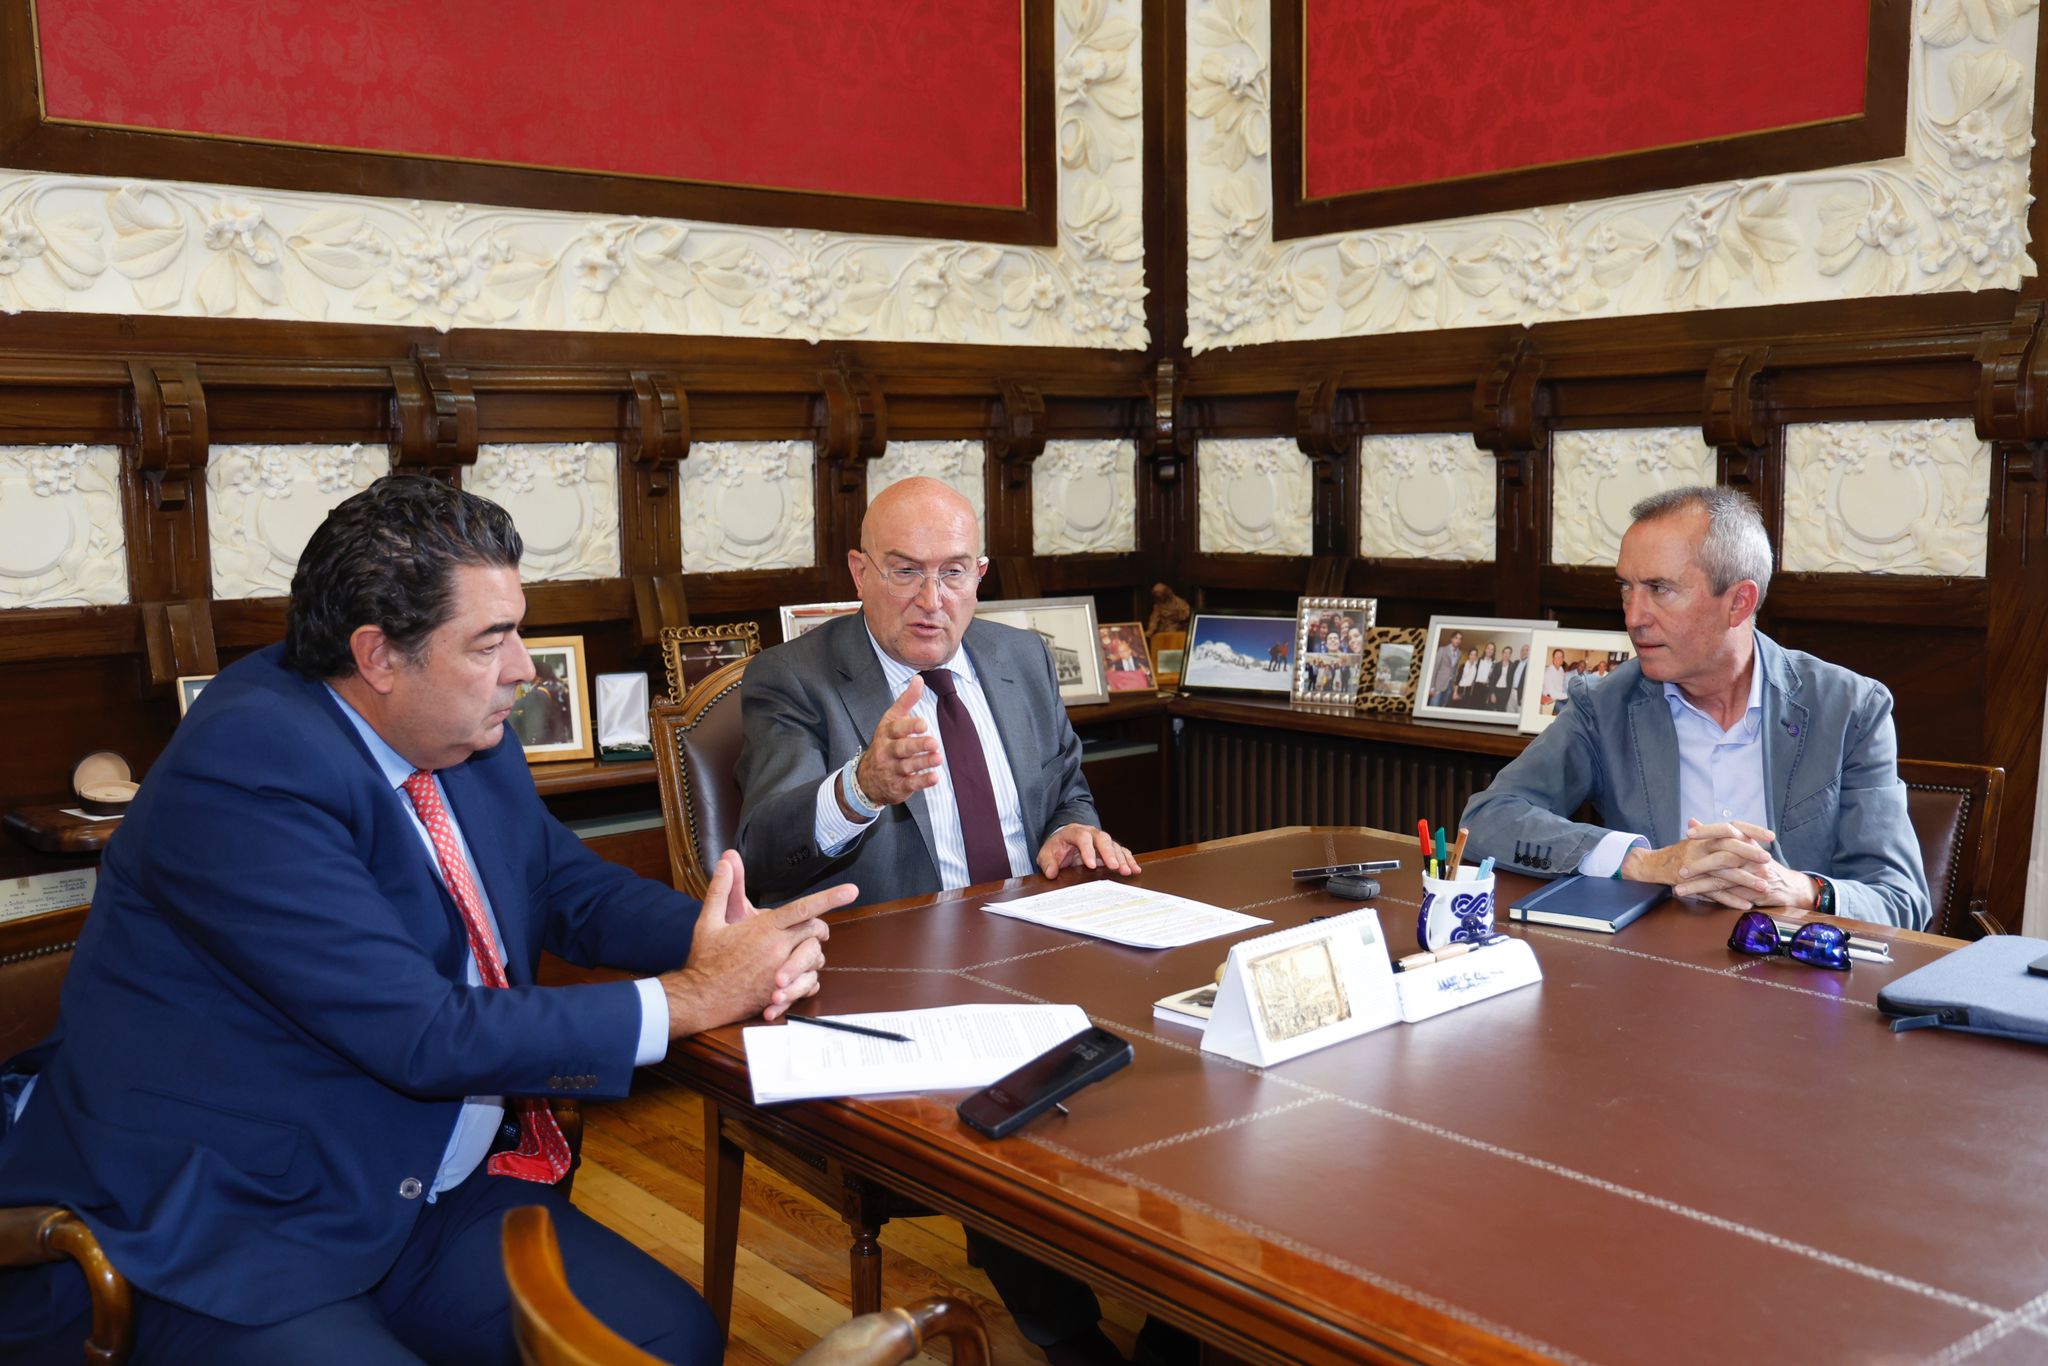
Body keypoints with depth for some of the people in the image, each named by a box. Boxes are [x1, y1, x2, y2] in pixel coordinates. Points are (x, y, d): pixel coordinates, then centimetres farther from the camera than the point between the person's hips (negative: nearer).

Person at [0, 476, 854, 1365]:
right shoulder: (247, 767, -22)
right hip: (218, 1244, -7)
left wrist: (727, 942, -8)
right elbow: (425, 1038, -25)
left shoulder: (467, 734, 3)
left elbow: (568, 883, 13)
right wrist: (690, 999, -18)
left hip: (437, 1190, 7)